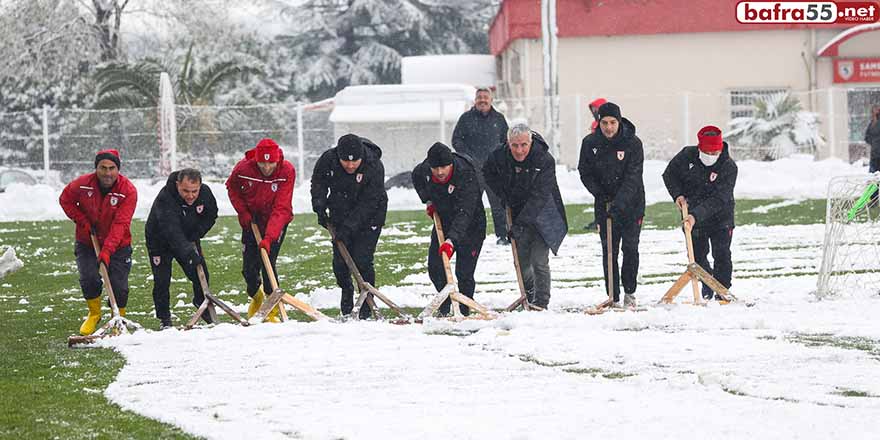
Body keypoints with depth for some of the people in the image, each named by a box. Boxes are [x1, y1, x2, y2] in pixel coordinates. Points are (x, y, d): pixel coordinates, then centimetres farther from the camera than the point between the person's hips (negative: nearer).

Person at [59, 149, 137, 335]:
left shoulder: (128, 191, -22)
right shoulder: (82, 184, -16)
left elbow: (120, 224, -28)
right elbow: (65, 200, 4)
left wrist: (107, 250, -37)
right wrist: (82, 220, -9)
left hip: (118, 245, -1)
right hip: (87, 243, 1)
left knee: (119, 285, -5)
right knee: (89, 278, -14)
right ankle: (94, 314, 14)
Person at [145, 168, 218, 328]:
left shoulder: (205, 193, -21)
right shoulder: (164, 198, -39)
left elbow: (211, 216, -1)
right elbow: (172, 231, -48)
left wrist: (195, 236, -14)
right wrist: (187, 251, -59)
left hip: (189, 240, 4)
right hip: (160, 241, -4)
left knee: (201, 274, 3)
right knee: (162, 280, -7)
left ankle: (202, 304, 29)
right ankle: (164, 318, 9)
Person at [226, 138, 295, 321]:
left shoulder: (287, 171, -27)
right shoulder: (244, 168, -22)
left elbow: (281, 209, -31)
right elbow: (232, 186, 4)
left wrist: (269, 237, -39)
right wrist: (242, 211, -8)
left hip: (276, 223, -2)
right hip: (252, 221, 2)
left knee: (268, 261, -16)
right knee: (249, 267, 1)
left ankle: (272, 310, -1)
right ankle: (256, 297, 33)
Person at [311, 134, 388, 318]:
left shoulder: (374, 166, -27)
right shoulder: (328, 159, -17)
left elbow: (368, 203, -26)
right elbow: (318, 182, 4)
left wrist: (349, 226, -31)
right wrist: (319, 206, -11)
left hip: (368, 220, -4)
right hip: (340, 216, 4)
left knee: (362, 261, -12)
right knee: (339, 260, 1)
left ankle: (367, 303, 5)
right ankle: (346, 289, 31)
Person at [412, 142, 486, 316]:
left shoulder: (466, 176, -35)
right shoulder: (424, 170, -16)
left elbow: (464, 214, -42)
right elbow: (417, 178, 13)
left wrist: (451, 240, -52)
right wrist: (428, 201, 3)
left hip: (470, 225, -6)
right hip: (443, 222, 6)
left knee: (464, 273, -12)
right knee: (435, 267, 6)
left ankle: (464, 312, 3)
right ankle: (444, 309, 24)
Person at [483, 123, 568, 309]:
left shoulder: (545, 161, -26)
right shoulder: (498, 157, -13)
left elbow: (539, 197, -29)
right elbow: (488, 174, 12)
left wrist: (521, 223, -32)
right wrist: (503, 195, -1)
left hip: (542, 215, -4)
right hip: (518, 214, 4)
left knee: (539, 261, -11)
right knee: (521, 261, 8)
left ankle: (541, 303, -1)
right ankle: (528, 296, 31)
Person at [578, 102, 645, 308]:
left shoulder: (633, 143, -15)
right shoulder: (590, 143, -6)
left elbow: (632, 177, -21)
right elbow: (585, 173, 3)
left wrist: (619, 203, -30)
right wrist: (599, 193, -12)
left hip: (631, 203, -2)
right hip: (605, 204, 2)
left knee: (630, 248, -2)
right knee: (609, 251, 0)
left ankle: (629, 291, 17)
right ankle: (614, 297, 5)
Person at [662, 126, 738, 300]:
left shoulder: (729, 167, -23)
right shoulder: (687, 155, -13)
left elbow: (718, 200, -29)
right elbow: (670, 174, 4)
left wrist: (696, 216, -39)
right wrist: (677, 194, -12)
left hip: (719, 216, -3)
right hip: (691, 215, 3)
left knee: (722, 255, -7)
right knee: (697, 254, 10)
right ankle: (707, 282, 34)